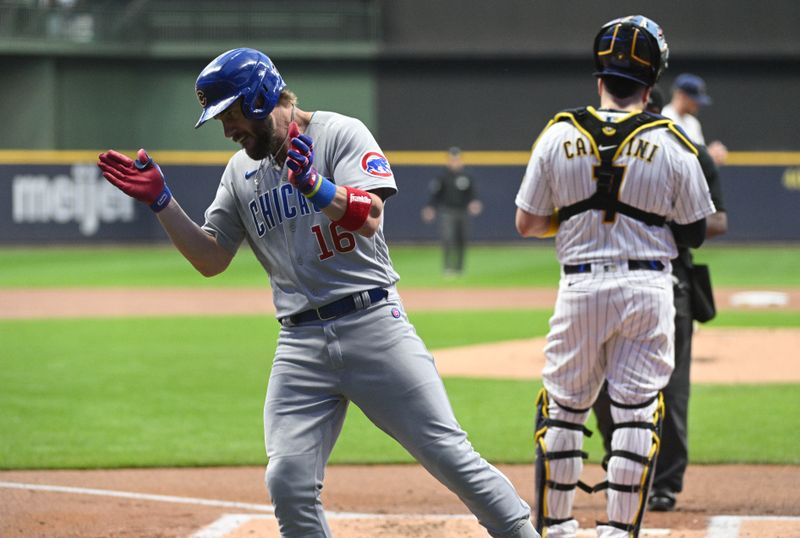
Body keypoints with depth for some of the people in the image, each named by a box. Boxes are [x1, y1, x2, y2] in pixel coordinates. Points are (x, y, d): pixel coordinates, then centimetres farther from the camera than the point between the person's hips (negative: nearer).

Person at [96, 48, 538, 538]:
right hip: (301, 342, 5)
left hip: (372, 325, -5)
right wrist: (162, 202, 4)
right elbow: (211, 260, 15)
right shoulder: (241, 172, 15)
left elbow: (369, 217, -16)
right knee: (289, 486, -6)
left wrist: (313, 185, -32)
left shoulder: (340, 134, -2)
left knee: (449, 455, -8)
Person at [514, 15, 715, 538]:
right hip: (648, 287, -1)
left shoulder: (559, 136, -1)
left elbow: (527, 224, 4)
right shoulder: (672, 144, -4)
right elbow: (694, 233, 2)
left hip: (580, 288, 1)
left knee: (563, 407, 13)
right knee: (638, 411, 3)